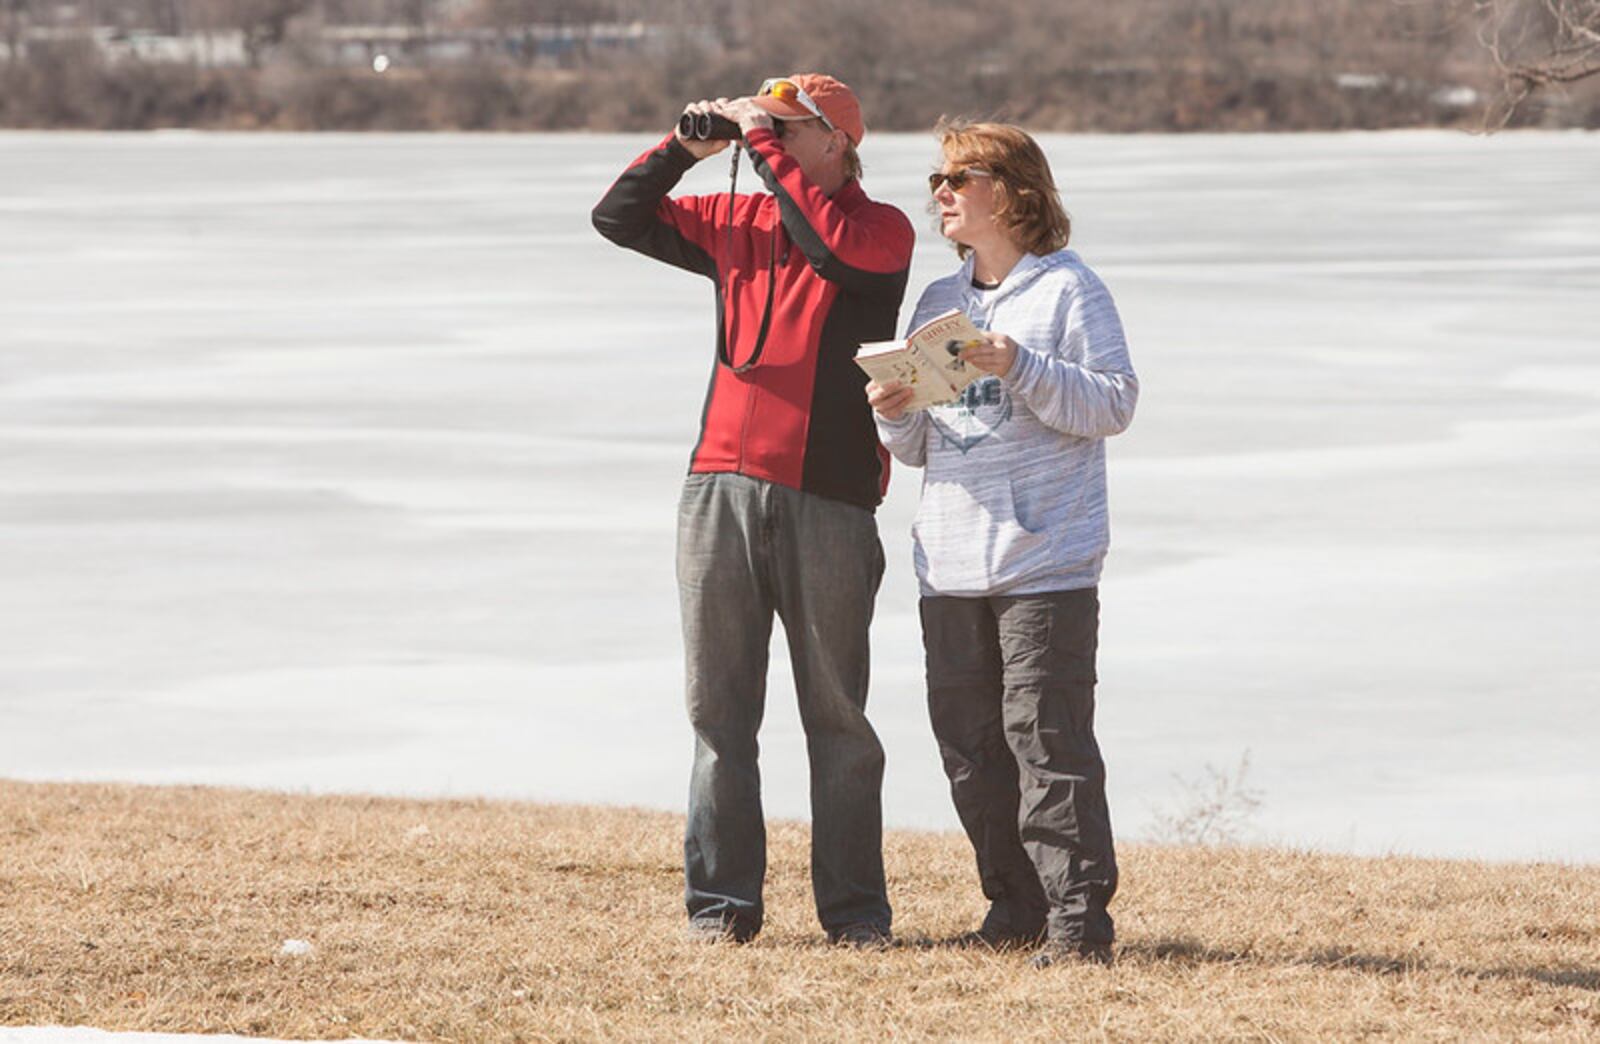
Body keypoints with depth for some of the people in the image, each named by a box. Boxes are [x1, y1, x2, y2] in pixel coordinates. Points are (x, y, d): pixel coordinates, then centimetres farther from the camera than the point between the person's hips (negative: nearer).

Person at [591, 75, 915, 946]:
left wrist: (762, 141, -13)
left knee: (836, 714, 1)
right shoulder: (734, 224, 15)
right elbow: (619, 218, 18)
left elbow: (831, 247, -20)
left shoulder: (881, 229, 2)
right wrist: (687, 147, 3)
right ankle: (722, 899, 7)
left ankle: (853, 907, 5)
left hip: (828, 499, -4)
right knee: (719, 709, 3)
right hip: (722, 489, 4)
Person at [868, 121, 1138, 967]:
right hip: (951, 567, 7)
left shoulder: (1068, 289, -1)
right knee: (969, 743, 8)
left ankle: (1078, 919, -8)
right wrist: (895, 414, -2)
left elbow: (1115, 403, -9)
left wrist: (1023, 370, -20)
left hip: (1046, 562, -7)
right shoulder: (938, 303, 18)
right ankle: (1016, 908, 17)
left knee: (1047, 737, -10)